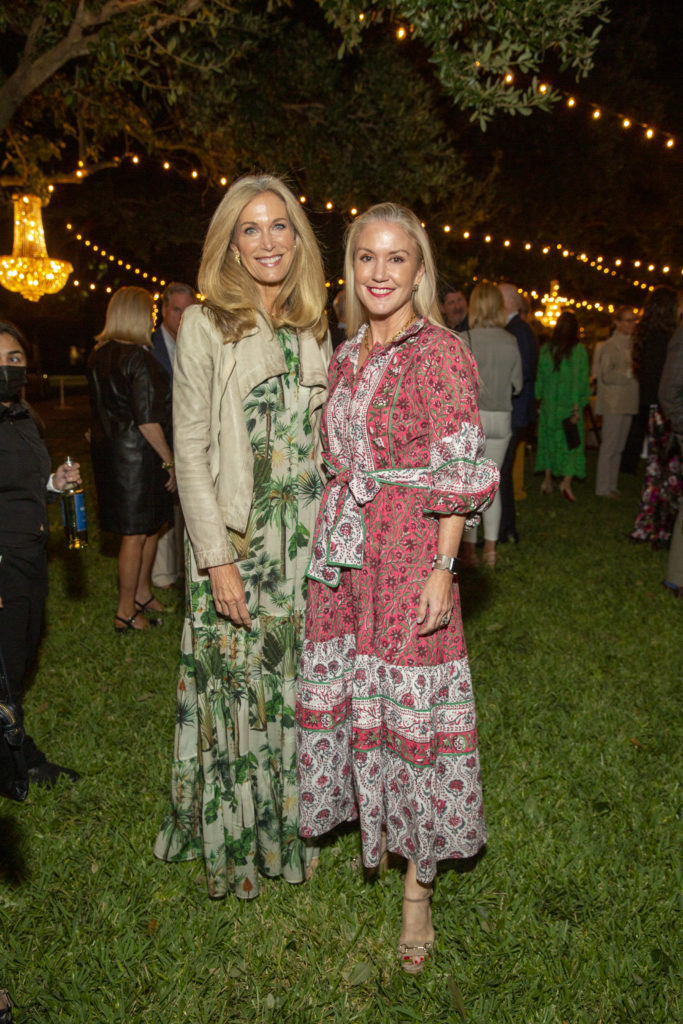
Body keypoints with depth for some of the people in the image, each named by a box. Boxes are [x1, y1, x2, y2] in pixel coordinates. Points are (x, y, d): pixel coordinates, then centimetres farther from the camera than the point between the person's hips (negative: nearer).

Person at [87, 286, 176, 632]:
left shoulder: (98, 356, 7)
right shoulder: (138, 358, -17)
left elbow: (101, 409, 13)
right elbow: (147, 419, -19)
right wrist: (169, 461, -13)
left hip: (109, 449, 8)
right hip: (136, 454, -8)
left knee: (150, 525, 19)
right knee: (136, 534, 1)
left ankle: (142, 593, 31)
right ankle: (126, 612, 11)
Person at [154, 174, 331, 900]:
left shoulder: (313, 327, 9)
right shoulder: (205, 326, -7)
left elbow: (324, 439, 12)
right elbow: (190, 452, -10)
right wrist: (218, 559, -14)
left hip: (307, 541, 4)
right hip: (235, 542, -4)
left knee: (296, 688, 13)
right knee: (237, 688, 6)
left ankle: (289, 829, 34)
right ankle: (233, 842, 28)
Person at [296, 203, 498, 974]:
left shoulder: (442, 354, -8)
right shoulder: (346, 356, 12)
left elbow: (457, 477, -10)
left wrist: (443, 568, -15)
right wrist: (329, 543, 15)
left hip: (410, 556, -6)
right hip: (341, 556, 6)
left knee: (410, 701, 1)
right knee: (347, 689, 15)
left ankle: (418, 886, 18)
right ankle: (363, 817, 40)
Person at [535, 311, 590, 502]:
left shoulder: (546, 348, -1)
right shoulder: (578, 350, -9)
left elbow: (540, 376, 3)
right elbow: (581, 380, -9)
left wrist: (540, 398, 11)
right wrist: (578, 405, -6)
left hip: (549, 402, 3)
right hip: (570, 403, -3)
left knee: (550, 438, 14)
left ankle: (547, 478, 14)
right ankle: (566, 481, -6)